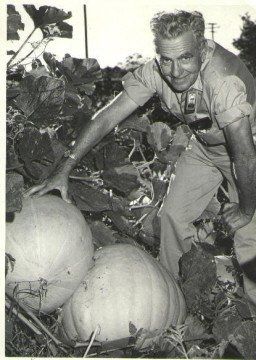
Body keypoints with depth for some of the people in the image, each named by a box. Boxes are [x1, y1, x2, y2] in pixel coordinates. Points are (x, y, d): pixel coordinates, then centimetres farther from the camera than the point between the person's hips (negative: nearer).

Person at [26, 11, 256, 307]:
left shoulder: (225, 82, -41)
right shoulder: (155, 72, -23)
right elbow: (107, 117, -18)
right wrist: (64, 170, -22)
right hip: (204, 146, 5)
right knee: (173, 213, 5)